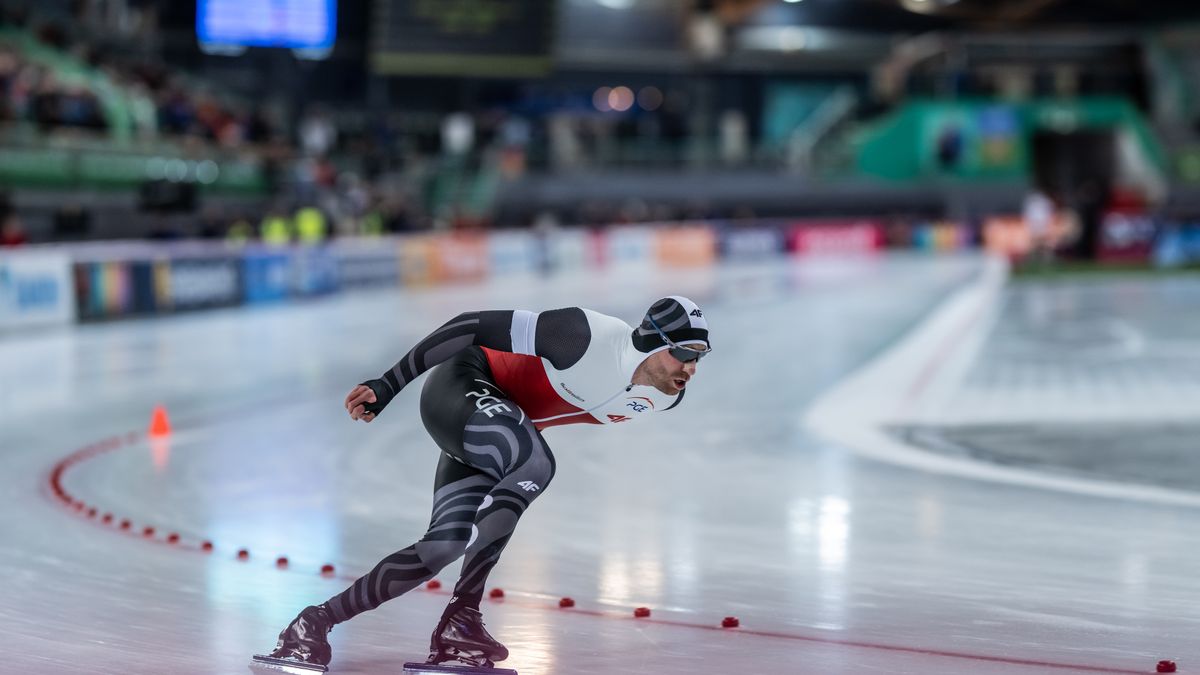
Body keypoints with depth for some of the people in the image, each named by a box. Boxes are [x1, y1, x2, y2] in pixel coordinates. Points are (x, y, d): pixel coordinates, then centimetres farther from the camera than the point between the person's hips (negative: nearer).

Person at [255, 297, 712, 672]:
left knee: (447, 545, -5)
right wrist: (386, 388, -20)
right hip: (461, 388, -8)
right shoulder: (587, 337, -29)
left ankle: (315, 622, 4)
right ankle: (461, 616, -26)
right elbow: (473, 326, -23)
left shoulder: (666, 397, -5)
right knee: (536, 465, -33)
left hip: (506, 433, 8)